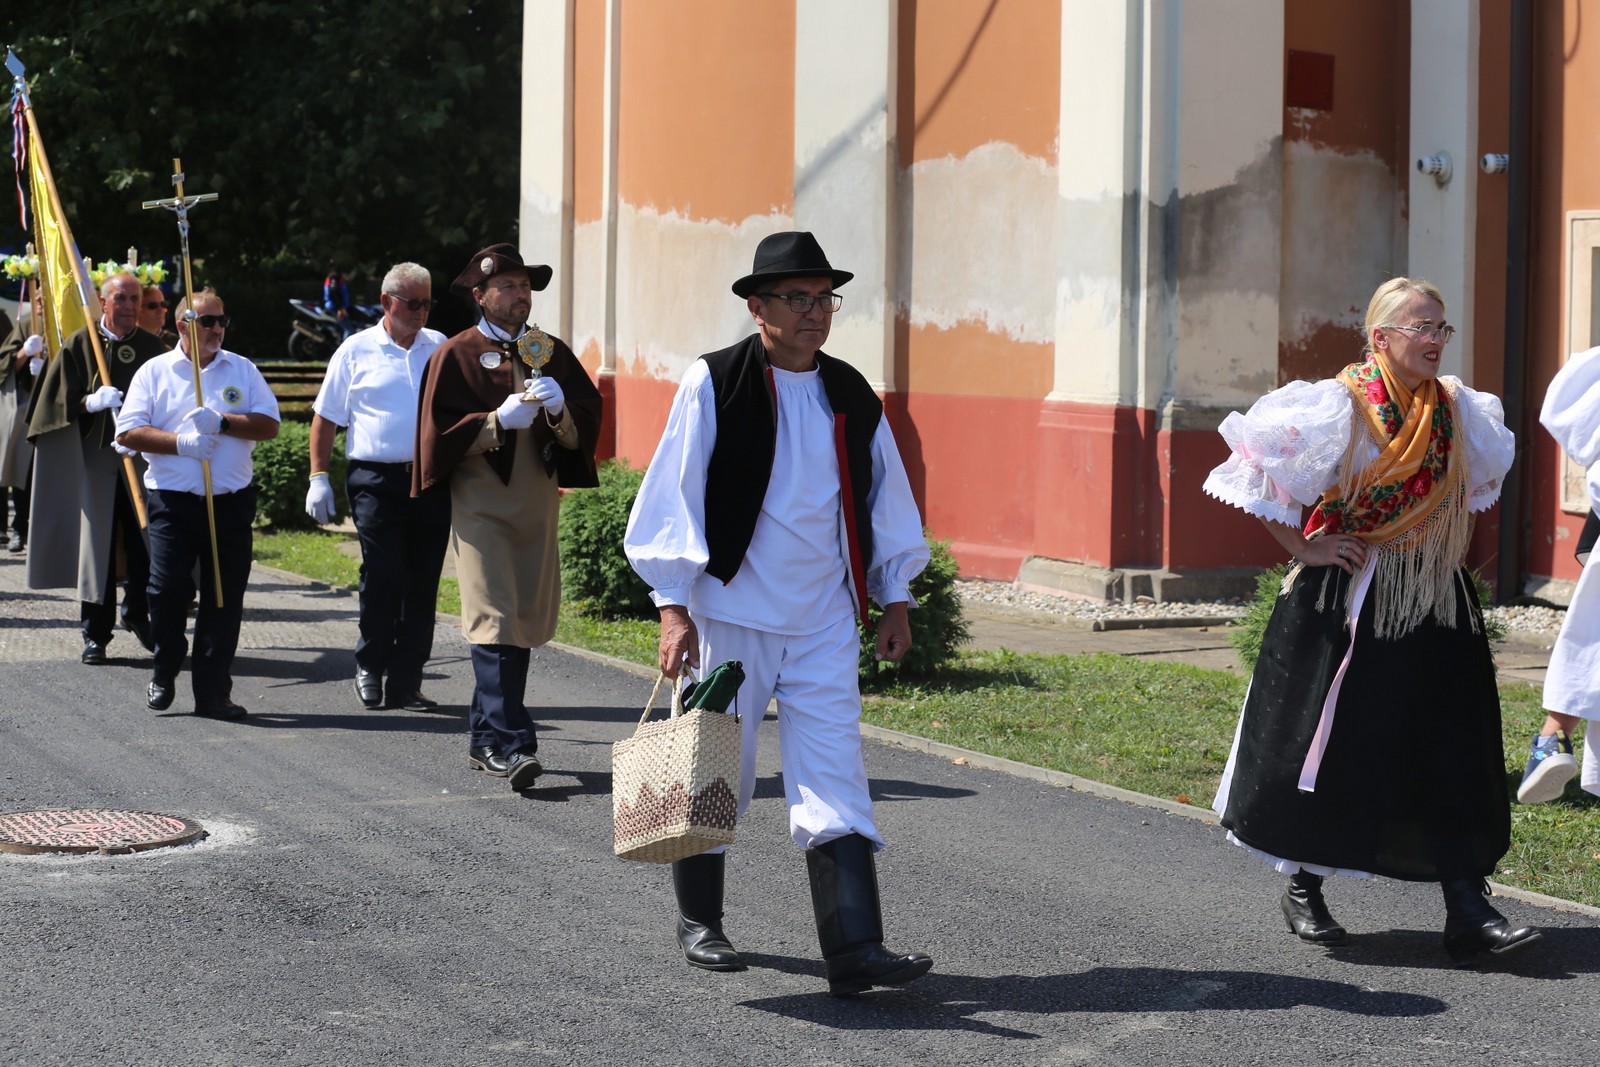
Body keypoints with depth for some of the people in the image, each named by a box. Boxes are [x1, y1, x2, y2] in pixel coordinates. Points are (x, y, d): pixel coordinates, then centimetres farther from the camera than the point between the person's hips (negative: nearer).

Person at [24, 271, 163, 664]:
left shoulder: (151, 348, 8)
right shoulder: (80, 345, 2)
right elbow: (62, 401, -1)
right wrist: (91, 402, -19)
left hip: (142, 454, 2)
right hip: (94, 456, -2)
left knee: (146, 540, 0)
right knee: (96, 539, -3)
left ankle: (137, 613, 24)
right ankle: (95, 634, 3)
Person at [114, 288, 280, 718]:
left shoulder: (242, 370, 11)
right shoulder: (155, 372, 6)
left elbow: (269, 425, 2)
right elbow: (129, 432, -2)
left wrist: (222, 422, -11)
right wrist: (180, 442, -13)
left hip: (231, 503, 2)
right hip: (172, 503, -1)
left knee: (225, 598, 2)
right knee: (167, 591, -5)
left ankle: (213, 690, 8)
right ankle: (164, 674, 18)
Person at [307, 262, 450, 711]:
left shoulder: (442, 348, 12)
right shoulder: (357, 351, 5)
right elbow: (326, 418, 8)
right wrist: (318, 477, 1)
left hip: (432, 482, 3)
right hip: (377, 482, -3)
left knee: (422, 582, 3)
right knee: (382, 575, -11)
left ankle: (406, 682, 9)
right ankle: (369, 666, 10)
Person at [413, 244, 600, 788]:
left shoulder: (552, 353, 13)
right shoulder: (456, 354, 1)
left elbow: (585, 428, 8)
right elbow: (441, 433, -5)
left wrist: (559, 409, -13)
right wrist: (499, 421, -17)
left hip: (538, 503, 5)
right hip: (480, 503, -5)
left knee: (526, 618, 6)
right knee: (495, 620, -14)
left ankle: (485, 738, 17)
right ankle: (508, 742, -18)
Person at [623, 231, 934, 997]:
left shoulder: (851, 396, 8)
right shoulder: (714, 385, -7)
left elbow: (883, 496, 16)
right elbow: (676, 495, -8)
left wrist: (896, 598, 15)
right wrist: (674, 608, -12)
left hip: (824, 622, 3)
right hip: (730, 615, -3)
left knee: (834, 776, -5)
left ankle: (854, 949, -9)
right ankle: (698, 922, 28)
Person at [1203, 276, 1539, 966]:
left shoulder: (1458, 410, 5)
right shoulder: (1337, 406, -12)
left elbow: (1479, 478, 26)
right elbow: (1258, 469, -10)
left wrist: (1440, 543, 14)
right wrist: (1301, 548, -10)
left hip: (1435, 605, 5)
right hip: (1345, 602, -5)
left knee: (1451, 754, -2)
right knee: (1328, 745, 3)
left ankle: (1467, 911, -2)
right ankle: (1303, 890, 21)